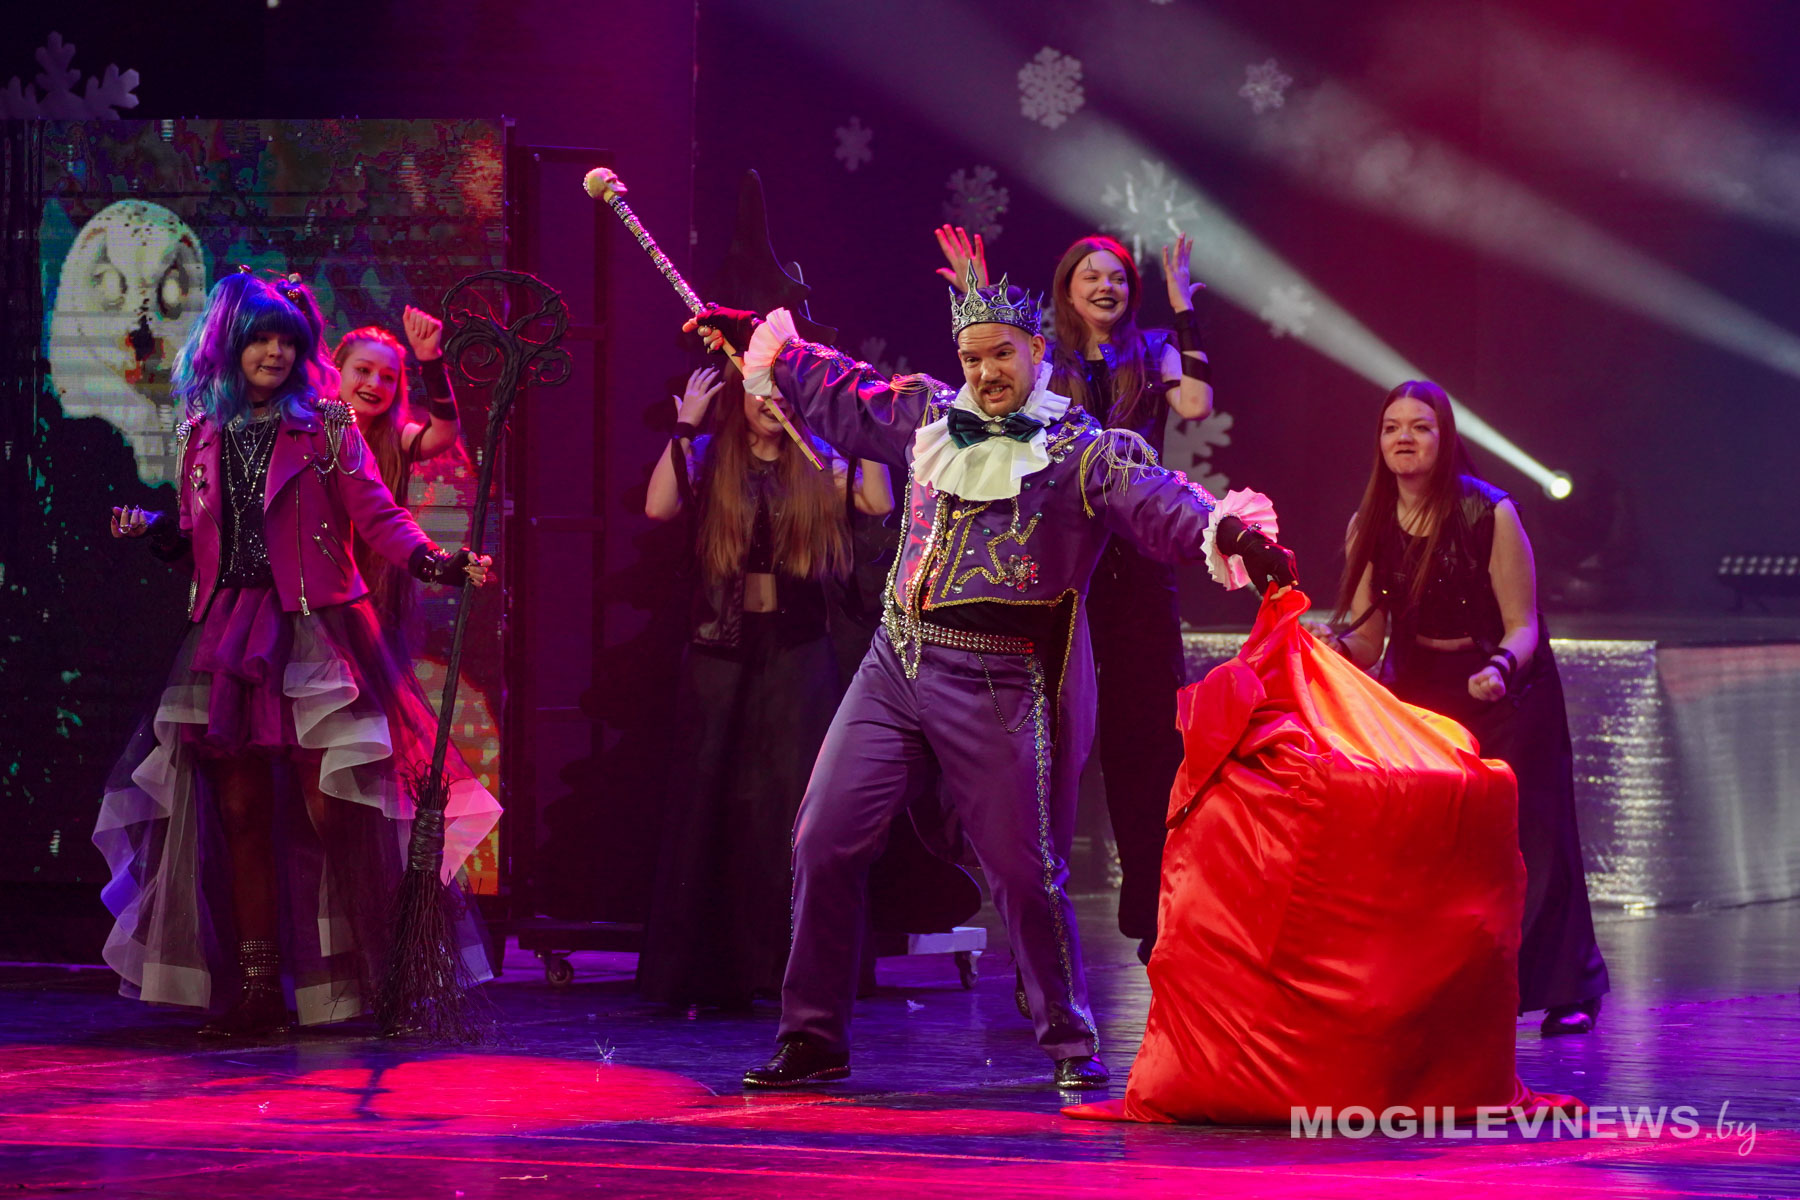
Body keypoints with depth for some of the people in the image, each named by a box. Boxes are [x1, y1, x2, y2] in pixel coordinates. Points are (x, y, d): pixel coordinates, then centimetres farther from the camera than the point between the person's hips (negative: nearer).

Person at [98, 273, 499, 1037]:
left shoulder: (324, 426, 2)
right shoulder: (205, 434, 14)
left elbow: (375, 514, -6)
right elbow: (197, 536, 19)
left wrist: (433, 563, -21)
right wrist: (153, 529, 0)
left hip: (315, 631, -4)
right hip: (230, 639, 4)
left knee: (326, 808, -10)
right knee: (240, 809, 2)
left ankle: (360, 978, -2)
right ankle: (255, 992, 6)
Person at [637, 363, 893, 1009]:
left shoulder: (818, 464, 6)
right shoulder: (708, 459, 5)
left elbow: (879, 503, -10)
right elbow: (658, 506, -13)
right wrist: (684, 427, -13)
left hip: (797, 657, 0)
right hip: (719, 657, 0)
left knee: (794, 806, -2)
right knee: (710, 806, 0)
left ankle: (793, 966, 2)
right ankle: (708, 971, 4)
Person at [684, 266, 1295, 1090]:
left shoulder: (1080, 452, -3)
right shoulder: (927, 418, 13)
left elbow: (1154, 499, -18)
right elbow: (839, 392, 29)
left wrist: (1227, 533, -37)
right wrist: (755, 340, 31)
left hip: (995, 688, -5)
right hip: (897, 662, 5)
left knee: (1023, 869, -3)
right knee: (824, 840, 1)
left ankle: (1072, 1046, 13)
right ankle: (814, 1040, 11)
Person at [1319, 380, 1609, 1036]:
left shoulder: (1490, 515, -18)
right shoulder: (1369, 527, -5)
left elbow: (1523, 627, -14)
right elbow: (1366, 642, -3)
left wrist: (1500, 669, -34)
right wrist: (1336, 648, -26)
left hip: (1505, 693, -4)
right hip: (1418, 693, 4)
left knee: (1528, 846, -4)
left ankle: (1571, 990, 15)